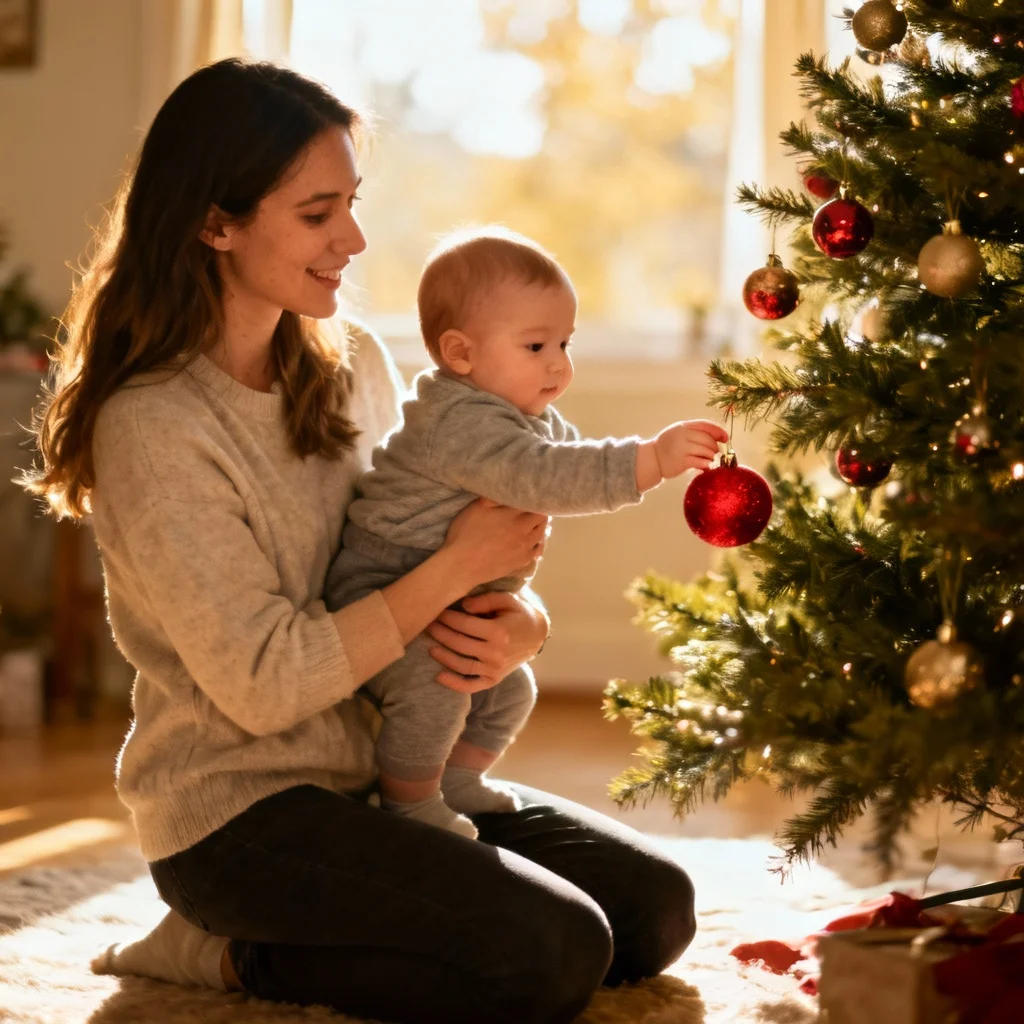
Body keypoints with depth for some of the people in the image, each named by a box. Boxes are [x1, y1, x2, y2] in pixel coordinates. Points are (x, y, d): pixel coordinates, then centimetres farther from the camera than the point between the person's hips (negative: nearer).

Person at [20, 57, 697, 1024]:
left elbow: (401, 548, 12)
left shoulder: (354, 364, 4)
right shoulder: (152, 426, -20)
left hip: (380, 774, 8)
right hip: (236, 809, -8)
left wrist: (517, 621, -11)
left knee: (657, 909, 3)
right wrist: (458, 567, -19)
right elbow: (261, 684, -22)